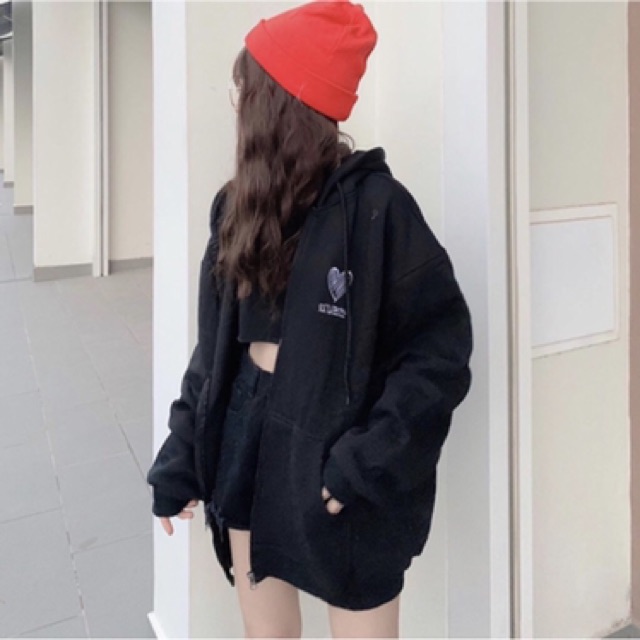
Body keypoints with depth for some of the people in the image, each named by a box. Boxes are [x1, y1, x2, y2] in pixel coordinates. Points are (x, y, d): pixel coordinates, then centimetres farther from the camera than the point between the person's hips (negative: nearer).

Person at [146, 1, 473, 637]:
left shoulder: (371, 203, -14)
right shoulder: (239, 205, 6)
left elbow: (441, 344, -14)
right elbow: (216, 343, 9)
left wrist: (372, 460, -19)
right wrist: (181, 457, 8)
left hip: (338, 461, -5)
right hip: (246, 441, 6)